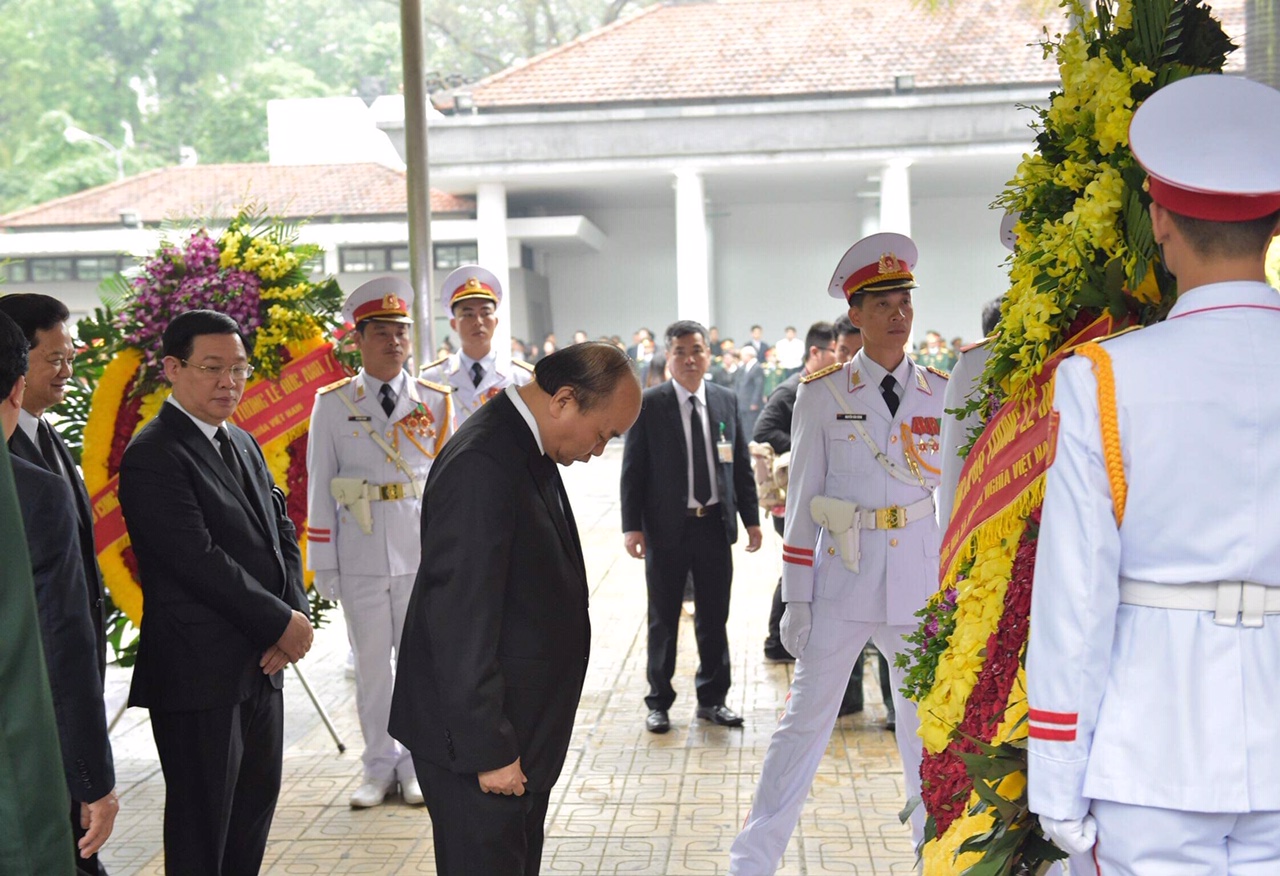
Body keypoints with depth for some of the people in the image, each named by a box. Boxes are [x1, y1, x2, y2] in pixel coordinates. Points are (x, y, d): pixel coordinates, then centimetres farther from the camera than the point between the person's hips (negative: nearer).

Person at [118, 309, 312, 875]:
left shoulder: (243, 444, 13)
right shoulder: (153, 456, -14)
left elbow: (280, 532, 12)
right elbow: (198, 559, -21)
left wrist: (294, 612, -4)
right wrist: (281, 622, -15)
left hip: (261, 663, 8)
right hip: (200, 672, -8)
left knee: (258, 797, 17)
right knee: (203, 818, 5)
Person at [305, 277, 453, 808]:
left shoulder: (436, 401, 5)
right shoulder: (332, 404, 2)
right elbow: (319, 486, 2)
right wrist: (323, 564, -1)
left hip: (423, 554, 1)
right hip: (360, 559, 0)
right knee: (370, 665, 9)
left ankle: (418, 766, 23)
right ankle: (379, 768, 24)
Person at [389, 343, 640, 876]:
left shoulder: (526, 449, 7)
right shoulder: (481, 466, -24)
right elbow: (460, 621, -25)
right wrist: (488, 750, -20)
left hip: (521, 729, 10)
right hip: (477, 734, -10)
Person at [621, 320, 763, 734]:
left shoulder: (726, 400, 5)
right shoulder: (648, 404, -6)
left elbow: (741, 464, 8)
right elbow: (632, 469, -6)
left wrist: (751, 518, 5)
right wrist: (632, 525, -11)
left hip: (715, 525, 3)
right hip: (666, 527, -3)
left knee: (714, 618, 12)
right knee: (663, 620, 9)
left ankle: (712, 699, 27)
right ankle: (659, 702, 23)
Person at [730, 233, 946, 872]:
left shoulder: (940, 394, 4)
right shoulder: (822, 394, -2)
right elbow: (802, 501, -2)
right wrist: (796, 601, -4)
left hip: (922, 580, 2)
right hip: (841, 580, -2)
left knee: (927, 724, 13)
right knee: (805, 720, 5)